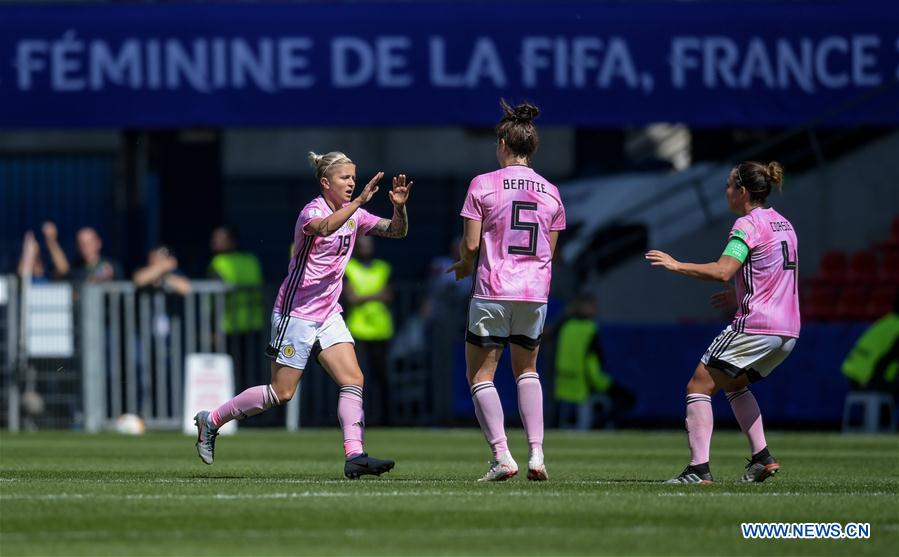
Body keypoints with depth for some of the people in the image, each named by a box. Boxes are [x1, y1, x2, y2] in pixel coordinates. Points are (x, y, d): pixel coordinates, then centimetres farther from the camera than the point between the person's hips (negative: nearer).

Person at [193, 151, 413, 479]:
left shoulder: (353, 214, 7)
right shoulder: (312, 211, -17)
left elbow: (397, 231, 8)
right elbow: (324, 227, -41)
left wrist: (399, 207, -12)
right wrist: (359, 202, -47)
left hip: (328, 314, 8)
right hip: (296, 313, -8)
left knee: (353, 380, -8)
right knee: (282, 393, -3)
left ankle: (354, 455, -14)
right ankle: (211, 420, 13)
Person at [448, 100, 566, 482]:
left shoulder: (483, 185, -6)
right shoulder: (550, 193, 6)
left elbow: (471, 244, -8)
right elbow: (549, 252, 10)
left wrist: (466, 264, 13)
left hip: (492, 292, -4)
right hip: (535, 293, 4)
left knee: (480, 376, 6)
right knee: (526, 370, 21)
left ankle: (502, 456, -7)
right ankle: (536, 454, 6)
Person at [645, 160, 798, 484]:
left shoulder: (747, 225, -10)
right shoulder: (783, 224, 17)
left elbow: (722, 271, -22)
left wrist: (676, 265, -15)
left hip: (755, 325, -9)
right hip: (788, 330, 9)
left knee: (699, 386, -5)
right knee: (734, 384, 28)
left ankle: (699, 468, -16)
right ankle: (762, 458, 18)